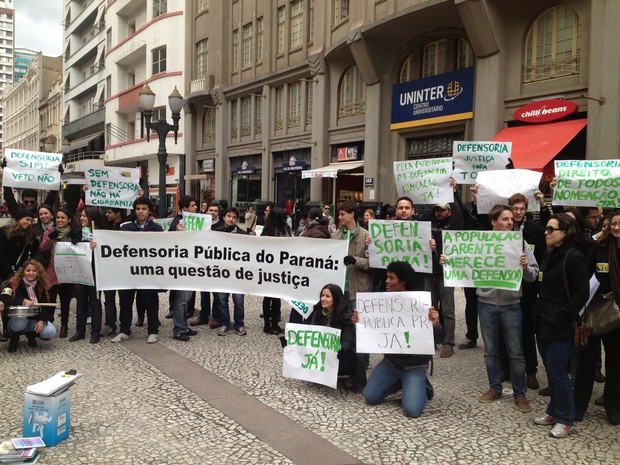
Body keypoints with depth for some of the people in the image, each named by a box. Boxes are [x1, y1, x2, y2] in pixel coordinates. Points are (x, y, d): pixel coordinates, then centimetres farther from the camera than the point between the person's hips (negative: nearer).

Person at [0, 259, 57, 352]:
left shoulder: (41, 286, -1)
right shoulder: (14, 283, -11)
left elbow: (45, 306, -5)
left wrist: (42, 320, -22)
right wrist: (22, 301, -37)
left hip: (35, 319, 3)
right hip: (17, 319, -3)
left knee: (50, 332, -24)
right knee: (20, 322, -40)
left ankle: (31, 334, 12)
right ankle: (13, 340, -4)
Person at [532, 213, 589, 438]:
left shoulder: (574, 257, -15)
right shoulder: (549, 255, 11)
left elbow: (582, 293, -17)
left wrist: (564, 316, -18)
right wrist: (539, 310, 11)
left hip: (560, 325, -8)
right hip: (543, 321, 8)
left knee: (557, 370, -1)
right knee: (550, 369, 16)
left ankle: (565, 419, 13)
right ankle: (554, 411, 29)